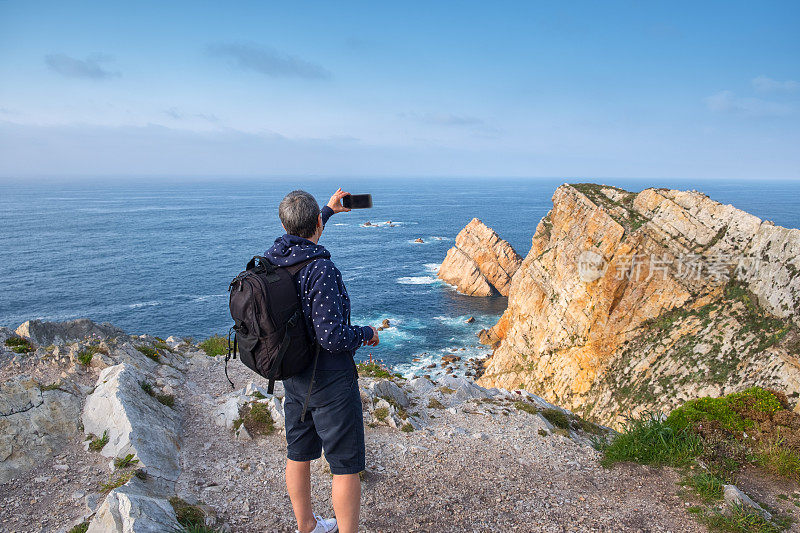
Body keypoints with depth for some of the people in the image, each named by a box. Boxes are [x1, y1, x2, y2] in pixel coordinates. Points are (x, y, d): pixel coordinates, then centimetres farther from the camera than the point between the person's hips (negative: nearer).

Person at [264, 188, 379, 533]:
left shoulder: (272, 258, -3)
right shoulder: (321, 270, -26)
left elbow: (299, 242, 23)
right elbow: (333, 338, -28)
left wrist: (329, 210, 33)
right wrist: (367, 333, -8)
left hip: (293, 376, 8)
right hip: (330, 382, -8)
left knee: (298, 455, 21)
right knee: (346, 466, 6)